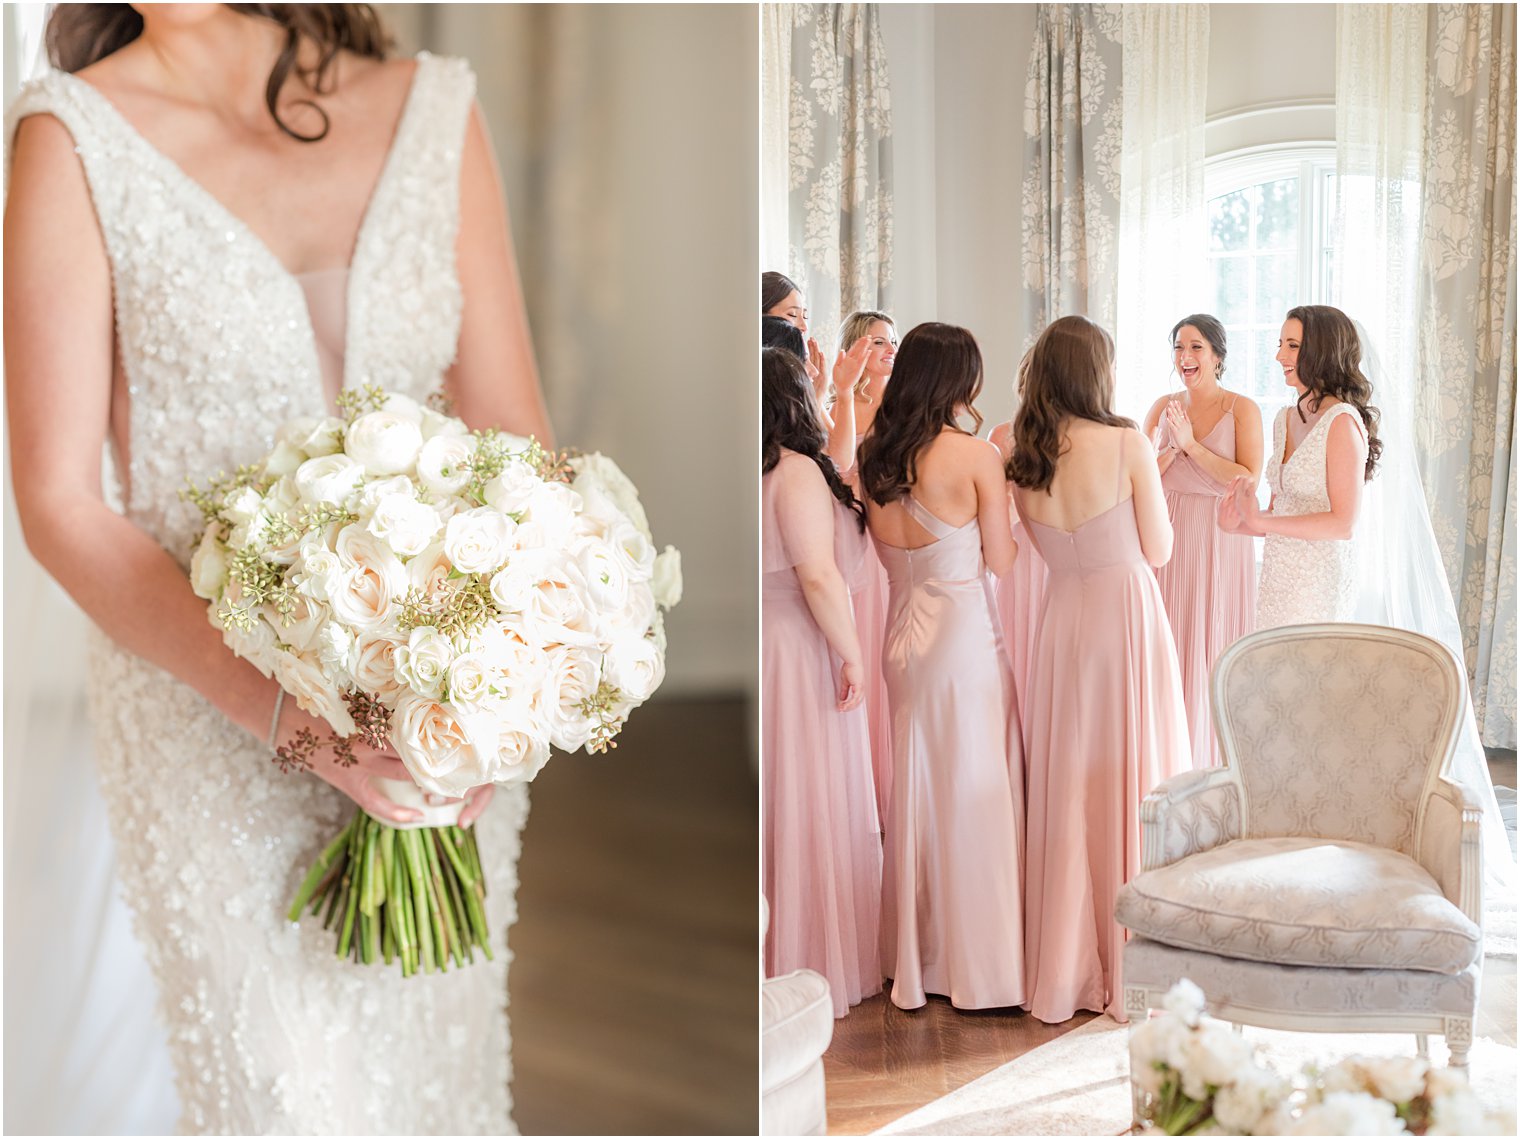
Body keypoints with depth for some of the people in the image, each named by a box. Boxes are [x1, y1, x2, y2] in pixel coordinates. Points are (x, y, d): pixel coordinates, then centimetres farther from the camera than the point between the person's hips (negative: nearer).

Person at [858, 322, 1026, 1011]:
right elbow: (1001, 562, -6)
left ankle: (917, 959, 24)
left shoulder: (875, 456, 3)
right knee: (975, 794, 3)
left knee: (916, 792, 14)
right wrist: (1003, 490, 6)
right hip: (965, 636, -6)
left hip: (902, 636, 6)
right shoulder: (974, 455, -12)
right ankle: (977, 966, 10)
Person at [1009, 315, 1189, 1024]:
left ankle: (1063, 963, 22)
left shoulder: (1020, 458, -1)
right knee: (1131, 779, 5)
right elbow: (1159, 550, -4)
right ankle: (1131, 966, 14)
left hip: (1062, 619, 4)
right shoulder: (1127, 444, -13)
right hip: (1129, 613, -4)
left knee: (1064, 784, 12)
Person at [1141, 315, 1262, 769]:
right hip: (1169, 540, 3)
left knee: (1215, 647, 1)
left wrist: (1192, 444, -14)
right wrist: (1171, 448, -13)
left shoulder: (1241, 409, -3)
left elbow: (1249, 480, -13)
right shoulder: (1163, 407, 8)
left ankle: (1215, 760, 12)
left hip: (1220, 541, -3)